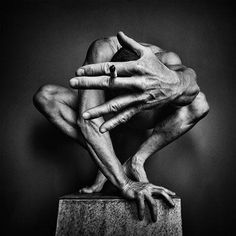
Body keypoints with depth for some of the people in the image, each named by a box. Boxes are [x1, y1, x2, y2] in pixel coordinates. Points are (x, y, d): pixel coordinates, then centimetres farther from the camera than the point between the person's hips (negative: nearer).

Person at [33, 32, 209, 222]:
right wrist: (125, 184, -48)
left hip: (144, 117, 1)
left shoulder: (167, 59, -30)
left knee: (200, 103, -27)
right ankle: (105, 161, -19)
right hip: (107, 111, 0)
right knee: (44, 96, -22)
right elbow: (87, 119, -43)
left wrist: (175, 83, -80)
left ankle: (136, 161, -17)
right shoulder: (103, 49, -35)